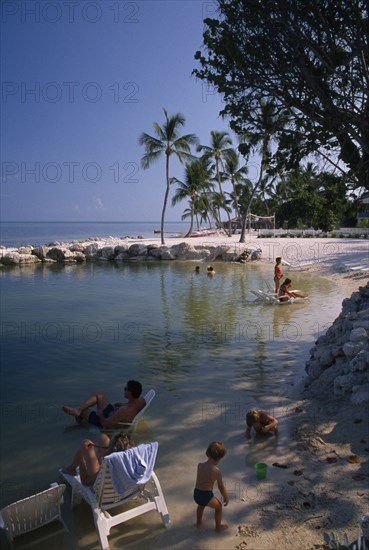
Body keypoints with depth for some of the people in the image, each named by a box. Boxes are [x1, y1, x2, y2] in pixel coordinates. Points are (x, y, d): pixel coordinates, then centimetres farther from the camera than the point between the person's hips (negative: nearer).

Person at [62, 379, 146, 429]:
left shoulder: (124, 411, -42)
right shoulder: (141, 400, -20)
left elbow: (105, 423, -31)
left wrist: (100, 414, -12)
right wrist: (118, 404, 0)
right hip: (113, 414, 8)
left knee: (82, 411, 9)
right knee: (99, 394, 10)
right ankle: (78, 409, 3)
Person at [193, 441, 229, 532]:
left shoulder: (200, 465, -4)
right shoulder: (216, 471, -18)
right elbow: (221, 487, -5)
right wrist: (226, 497, 11)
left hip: (196, 494, 5)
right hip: (206, 495, -5)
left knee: (201, 504, 39)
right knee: (218, 506, 26)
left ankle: (198, 521, 59)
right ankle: (218, 526, 40)